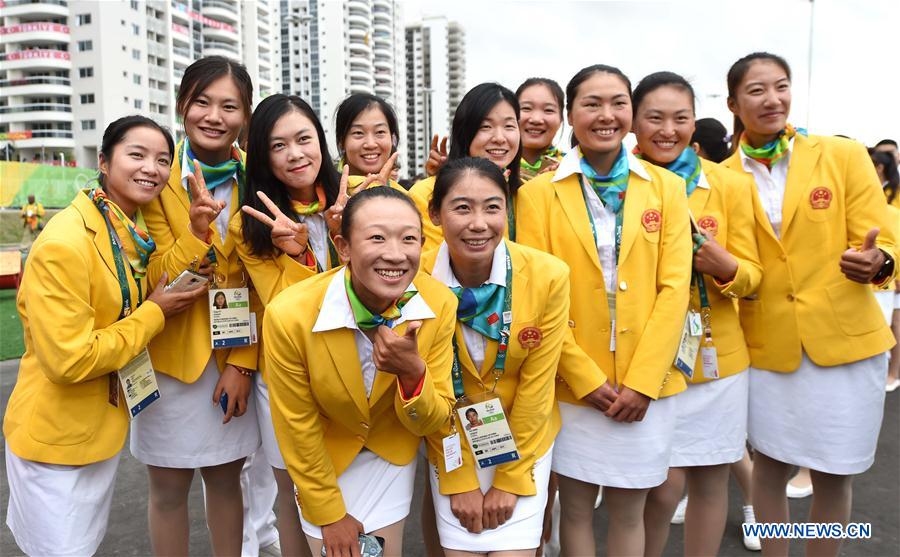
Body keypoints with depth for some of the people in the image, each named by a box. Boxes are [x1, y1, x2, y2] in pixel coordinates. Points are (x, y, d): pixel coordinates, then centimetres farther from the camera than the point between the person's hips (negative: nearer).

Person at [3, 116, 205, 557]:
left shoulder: (131, 233, 3)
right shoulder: (65, 242, -24)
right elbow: (68, 360, -26)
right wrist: (155, 314, -18)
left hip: (103, 427, 8)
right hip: (55, 438, -8)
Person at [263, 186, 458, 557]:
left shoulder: (439, 305, -24)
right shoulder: (289, 315, -31)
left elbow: (432, 423, -15)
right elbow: (297, 428, -16)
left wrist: (412, 373, -36)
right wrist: (329, 514, -5)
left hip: (393, 452, 2)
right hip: (322, 457, -1)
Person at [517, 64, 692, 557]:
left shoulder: (666, 187, 4)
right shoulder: (538, 193, -3)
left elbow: (674, 287, -1)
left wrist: (641, 381, -9)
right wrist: (585, 378, -10)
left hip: (647, 385, 2)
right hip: (570, 385, -1)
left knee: (628, 511, 13)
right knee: (576, 507, 12)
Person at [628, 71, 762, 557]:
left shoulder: (731, 184, -1)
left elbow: (752, 276, 0)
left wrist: (723, 265, -20)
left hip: (715, 355, 2)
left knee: (709, 480, 12)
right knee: (666, 483, 0)